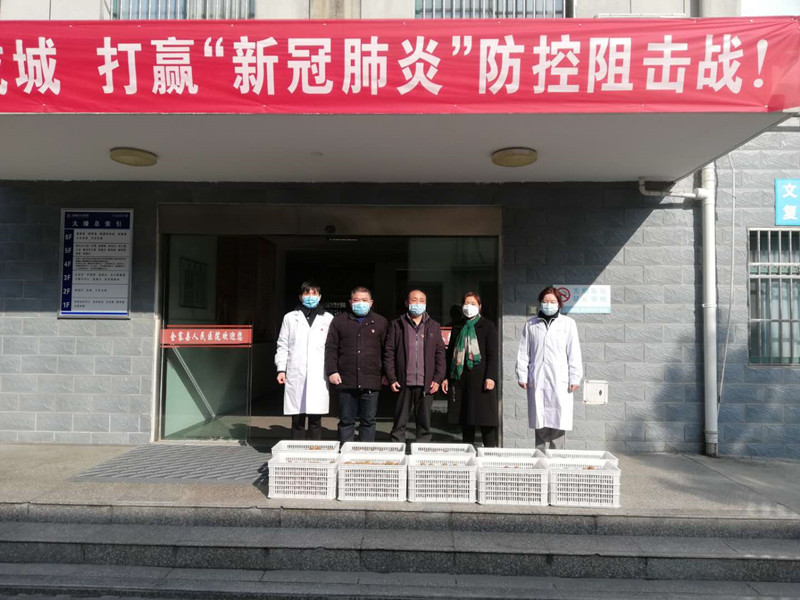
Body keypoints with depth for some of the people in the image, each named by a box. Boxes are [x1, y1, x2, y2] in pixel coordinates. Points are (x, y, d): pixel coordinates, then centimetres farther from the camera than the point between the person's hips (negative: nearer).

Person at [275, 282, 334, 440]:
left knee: (315, 420, 2)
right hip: (295, 375, 1)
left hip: (318, 376, -1)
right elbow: (282, 345, 10)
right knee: (297, 420, 5)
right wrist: (281, 369, 3)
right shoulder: (290, 317, 11)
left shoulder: (328, 319, 9)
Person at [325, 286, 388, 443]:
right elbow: (331, 348, 6)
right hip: (346, 381, 0)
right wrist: (332, 371, -2)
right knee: (346, 421, 8)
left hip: (371, 381, 0)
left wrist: (386, 374, 5)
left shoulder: (381, 322, 9)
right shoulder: (339, 321, 9)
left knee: (368, 421, 7)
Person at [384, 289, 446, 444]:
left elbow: (440, 353, 9)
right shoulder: (396, 325, 6)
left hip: (426, 384, 2)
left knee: (424, 424, 9)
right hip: (403, 383, -1)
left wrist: (438, 379, -1)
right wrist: (391, 379, -6)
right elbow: (388, 353, 2)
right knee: (399, 423, 5)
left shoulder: (434, 326, 12)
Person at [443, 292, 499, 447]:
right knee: (464, 417, 8)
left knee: (485, 417, -6)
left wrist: (491, 377, -13)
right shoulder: (458, 327, 17)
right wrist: (446, 377, 12)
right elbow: (451, 353, 18)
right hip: (460, 378, 5)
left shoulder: (488, 326, 4)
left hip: (480, 378, -4)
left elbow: (492, 354, -3)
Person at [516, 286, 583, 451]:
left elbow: (574, 353, 4)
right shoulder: (531, 324, 11)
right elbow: (523, 352, 11)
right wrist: (522, 376, 5)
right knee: (540, 424, 5)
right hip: (537, 381, 2)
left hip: (560, 381, -1)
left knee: (558, 422, -2)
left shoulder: (568, 323, 6)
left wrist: (575, 378, 0)